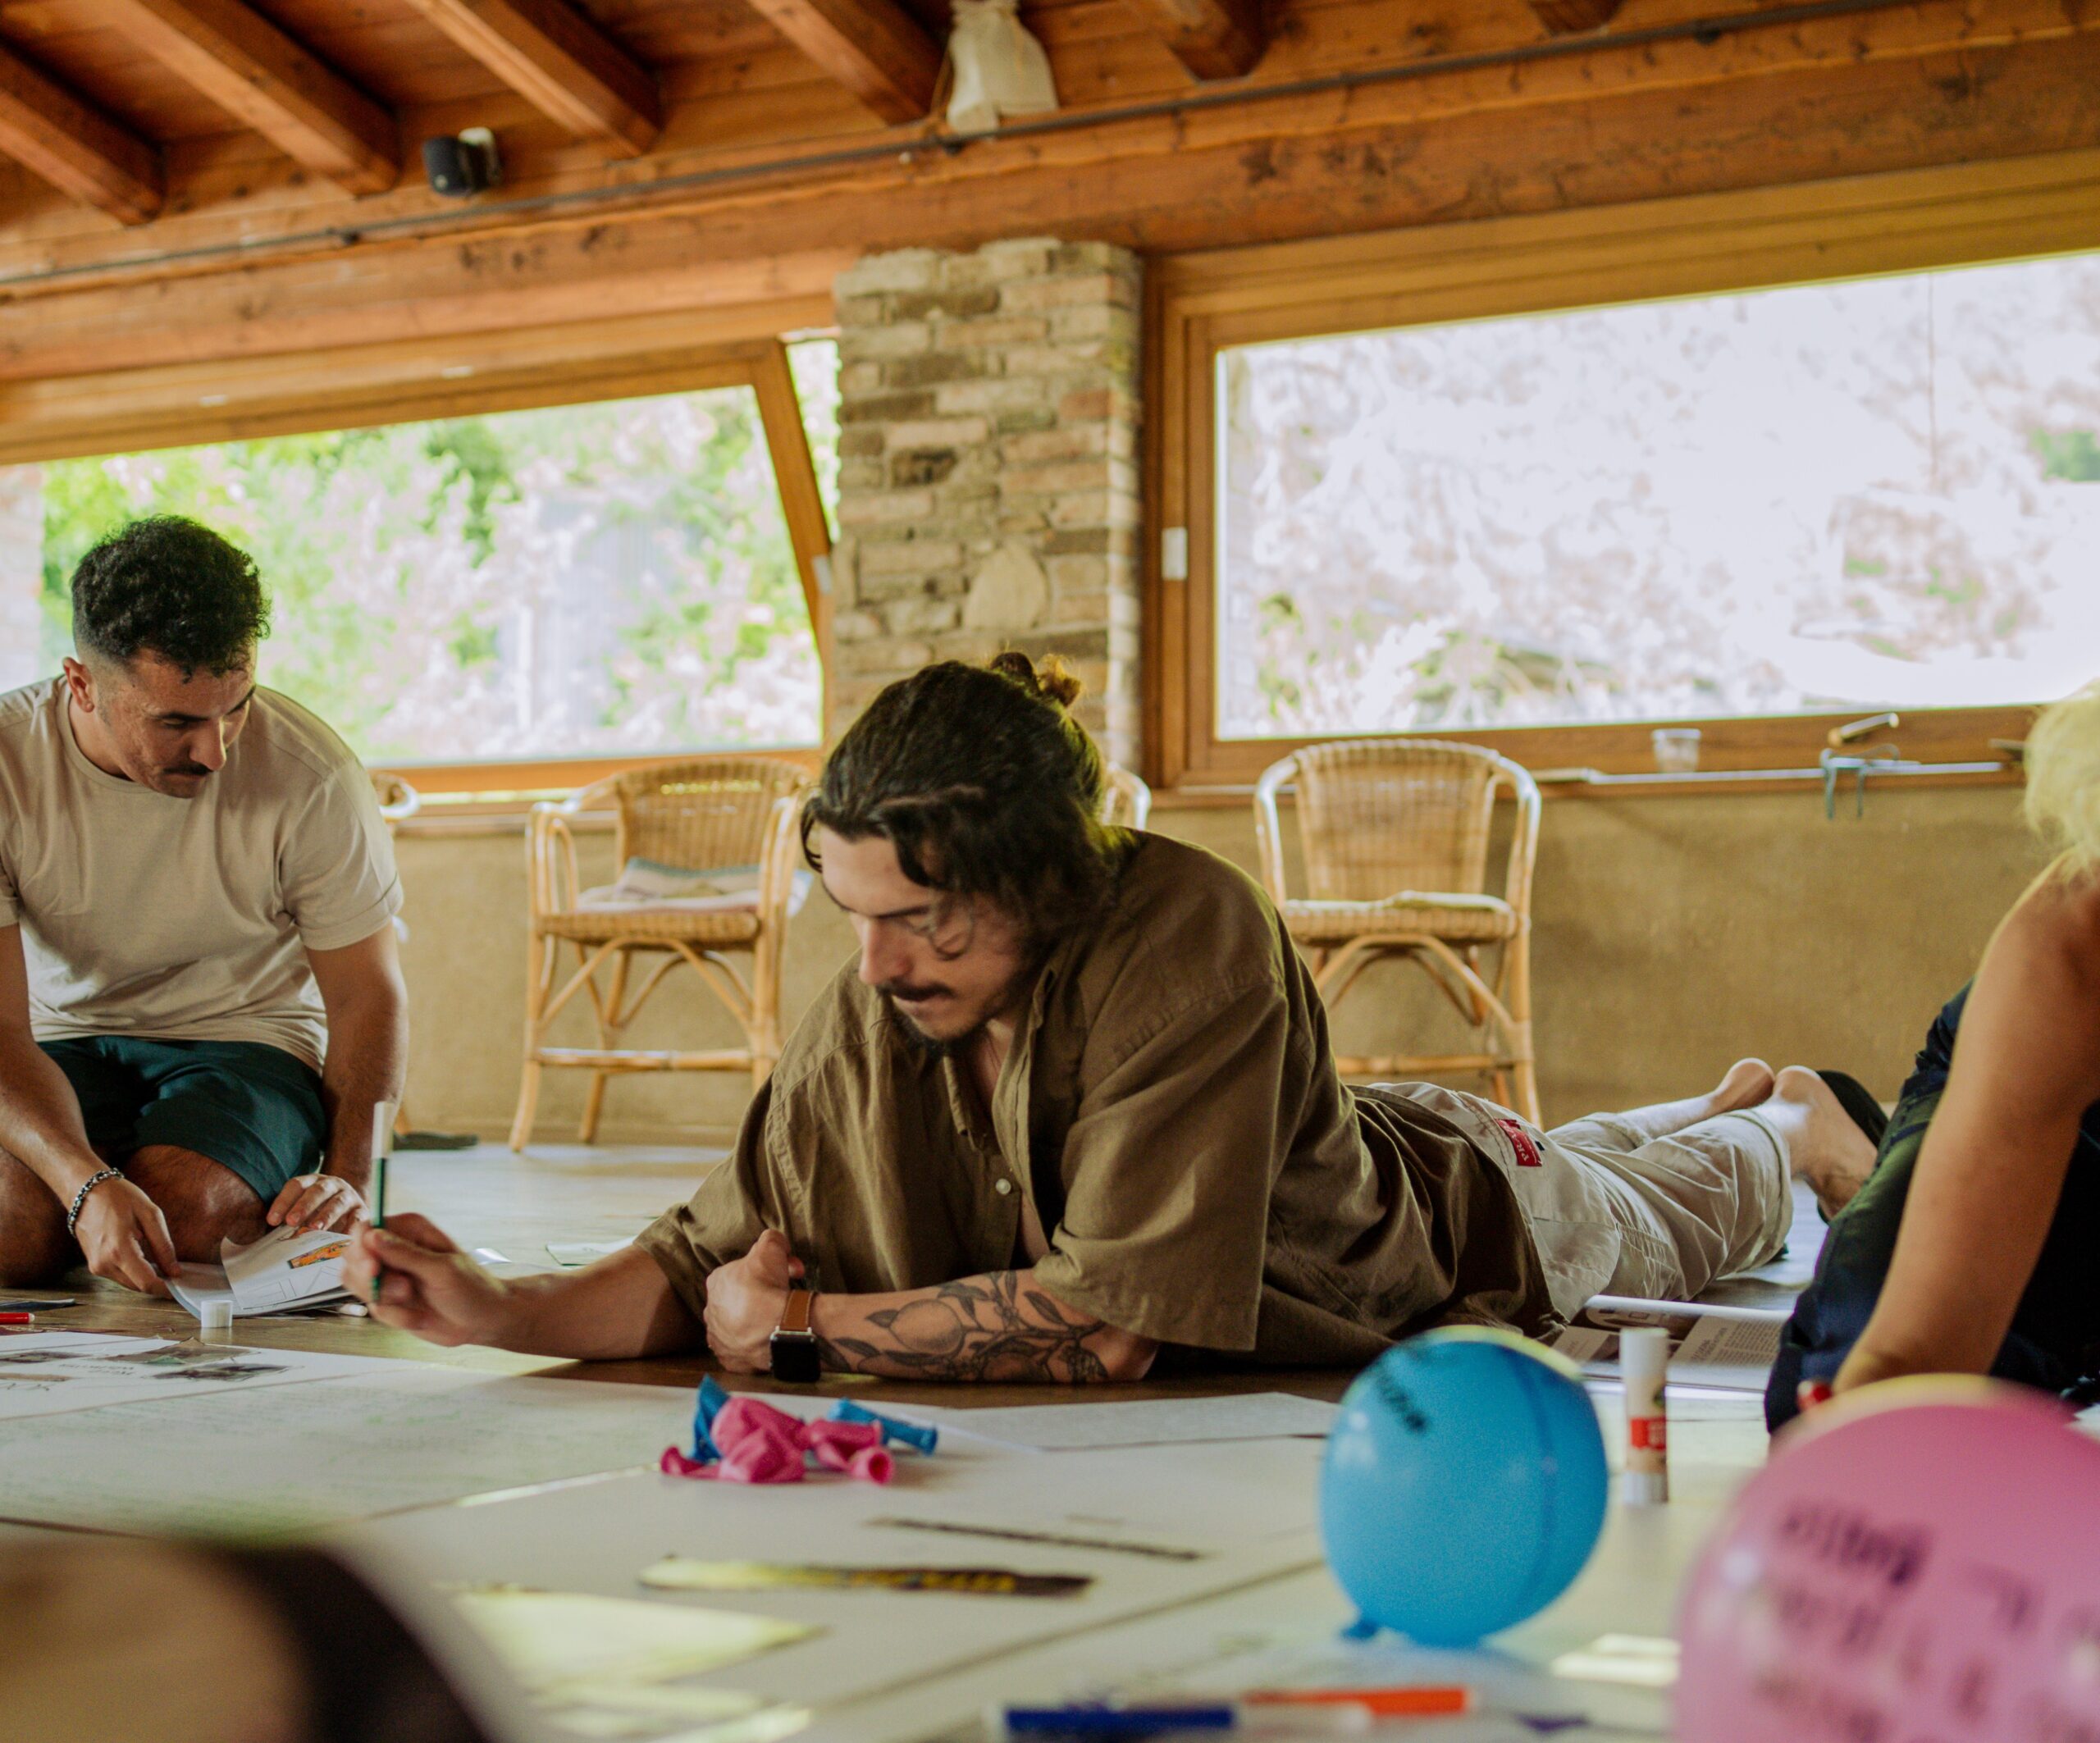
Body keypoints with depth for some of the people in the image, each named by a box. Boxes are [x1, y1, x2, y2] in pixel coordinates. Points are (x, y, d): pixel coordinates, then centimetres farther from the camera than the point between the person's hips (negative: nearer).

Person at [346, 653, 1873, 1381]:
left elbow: (1115, 1318, -52)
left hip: (1456, 1229, -4)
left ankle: (1793, 1126, 67)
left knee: (1663, 1217, 33)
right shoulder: (868, 1018, -32)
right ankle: (1731, 1099, 70)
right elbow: (718, 1257, -27)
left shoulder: (1186, 935, -49)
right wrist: (504, 1312, -43)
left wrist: (802, 1324, -46)